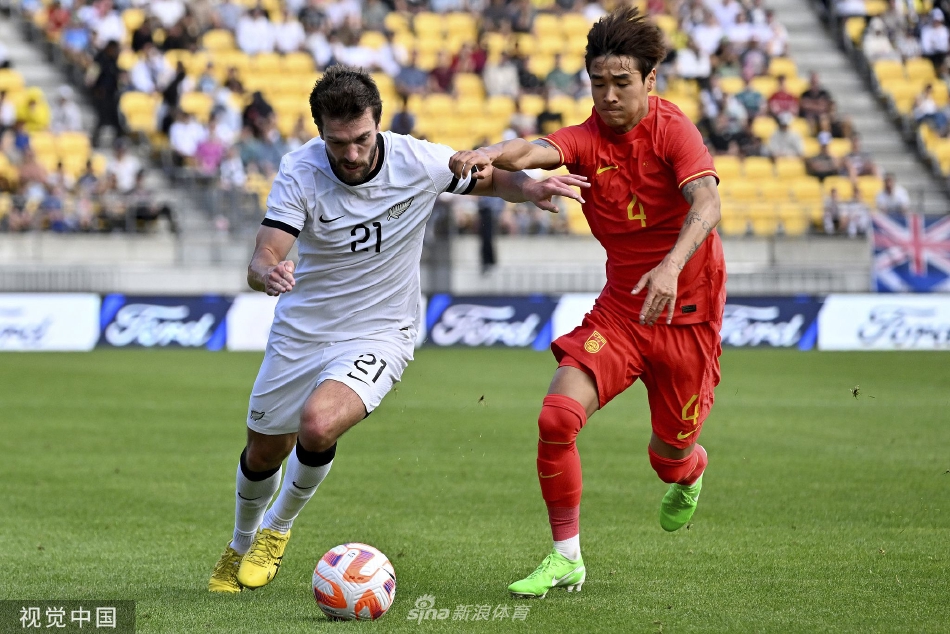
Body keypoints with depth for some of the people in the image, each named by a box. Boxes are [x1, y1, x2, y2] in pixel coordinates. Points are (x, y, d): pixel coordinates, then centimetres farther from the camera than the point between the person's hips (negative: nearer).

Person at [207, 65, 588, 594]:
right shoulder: (300, 173, -19)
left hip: (378, 335, -2)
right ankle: (241, 547, 48)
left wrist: (527, 188, -19)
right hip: (301, 330, 2)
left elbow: (487, 179, 3)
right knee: (265, 451, 15)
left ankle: (278, 528, 3)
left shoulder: (418, 162, -17)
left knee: (318, 424, -28)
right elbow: (262, 261, -26)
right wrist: (268, 274, -51)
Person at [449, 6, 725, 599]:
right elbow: (537, 151, -27)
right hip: (619, 308, 3)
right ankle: (566, 558, -4)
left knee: (670, 456, 8)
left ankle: (691, 471, 49)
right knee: (557, 416, -18)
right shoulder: (587, 139, -5)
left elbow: (706, 204, -29)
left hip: (687, 312, -3)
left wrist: (672, 266, -47)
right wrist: (493, 153, -51)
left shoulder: (672, 128, -14)